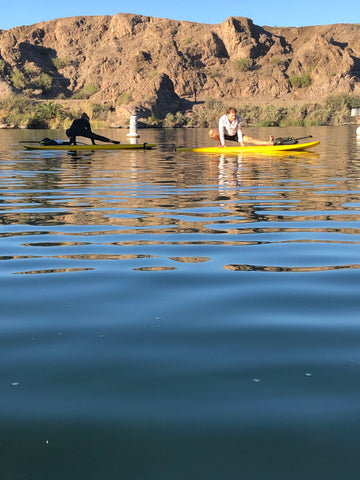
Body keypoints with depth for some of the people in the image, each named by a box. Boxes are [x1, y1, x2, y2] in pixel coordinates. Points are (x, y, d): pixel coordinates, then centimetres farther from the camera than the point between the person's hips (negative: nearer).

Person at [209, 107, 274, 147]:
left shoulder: (239, 119, -22)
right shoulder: (222, 119, -28)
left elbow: (239, 131, -12)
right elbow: (221, 132, -26)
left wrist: (241, 142, -13)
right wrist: (223, 144, -27)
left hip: (235, 135, 1)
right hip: (225, 135, -1)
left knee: (250, 139, -16)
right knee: (211, 132, -30)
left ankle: (269, 143, -22)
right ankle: (219, 142, -3)